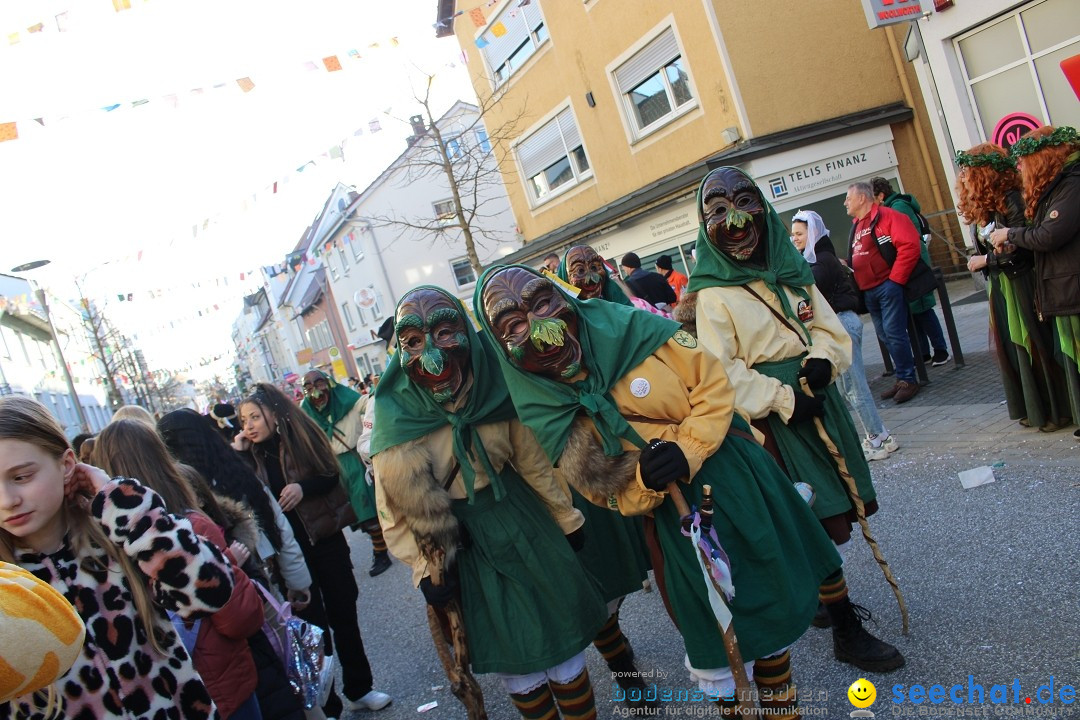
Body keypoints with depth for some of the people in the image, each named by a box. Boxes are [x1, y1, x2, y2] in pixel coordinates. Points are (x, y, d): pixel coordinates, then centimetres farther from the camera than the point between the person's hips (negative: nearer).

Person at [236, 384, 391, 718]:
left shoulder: (301, 436, -4)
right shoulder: (250, 455, 0)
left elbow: (332, 476, -2)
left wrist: (304, 487, -19)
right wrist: (238, 457, -11)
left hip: (325, 539, 0)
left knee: (343, 614, 10)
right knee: (312, 624, 3)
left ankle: (359, 689, 28)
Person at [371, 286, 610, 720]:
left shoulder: (493, 390, -14)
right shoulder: (394, 415, -17)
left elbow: (533, 459, -1)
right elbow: (394, 509, -7)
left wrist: (567, 518, 8)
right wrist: (423, 567, -10)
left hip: (520, 523, 1)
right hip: (460, 546, -1)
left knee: (564, 649, 13)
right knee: (516, 667, 12)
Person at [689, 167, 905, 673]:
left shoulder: (791, 273, 9)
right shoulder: (714, 295, -11)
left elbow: (828, 327, 10)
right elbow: (722, 372, -17)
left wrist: (823, 359, -11)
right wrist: (782, 401, -20)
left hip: (816, 397, 7)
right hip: (773, 416, -7)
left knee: (831, 515, 16)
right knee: (821, 520, -2)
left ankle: (821, 599, 37)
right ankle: (847, 632, 13)